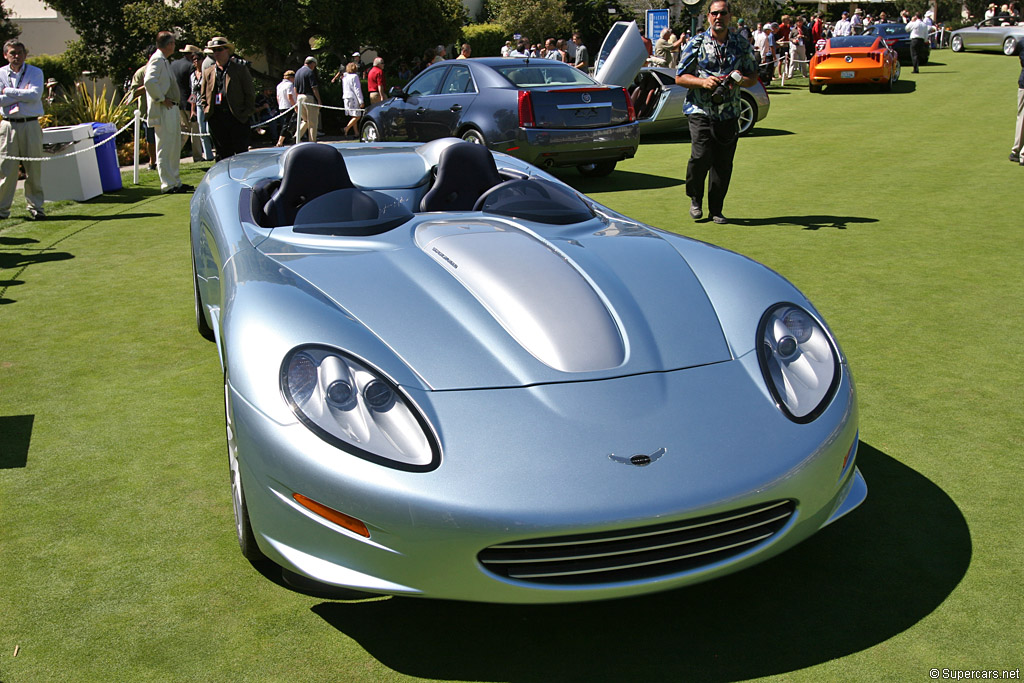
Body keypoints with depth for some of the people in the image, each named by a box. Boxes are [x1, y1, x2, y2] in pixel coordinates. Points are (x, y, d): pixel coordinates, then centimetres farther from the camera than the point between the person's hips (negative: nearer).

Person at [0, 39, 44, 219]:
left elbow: (35, 95, -12)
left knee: (34, 168, 2)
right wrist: (23, 94, -8)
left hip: (31, 125, 0)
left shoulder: (35, 72, 5)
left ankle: (35, 207, 12)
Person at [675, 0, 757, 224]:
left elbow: (754, 75, 17)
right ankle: (695, 199, 9)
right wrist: (702, 81, -16)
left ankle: (716, 209, 14)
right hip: (700, 111, -3)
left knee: (724, 163, 1)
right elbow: (679, 77, 2)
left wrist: (743, 80, -7)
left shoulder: (742, 46, 10)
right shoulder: (697, 43, 3)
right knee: (701, 156, -17)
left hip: (729, 113, 3)